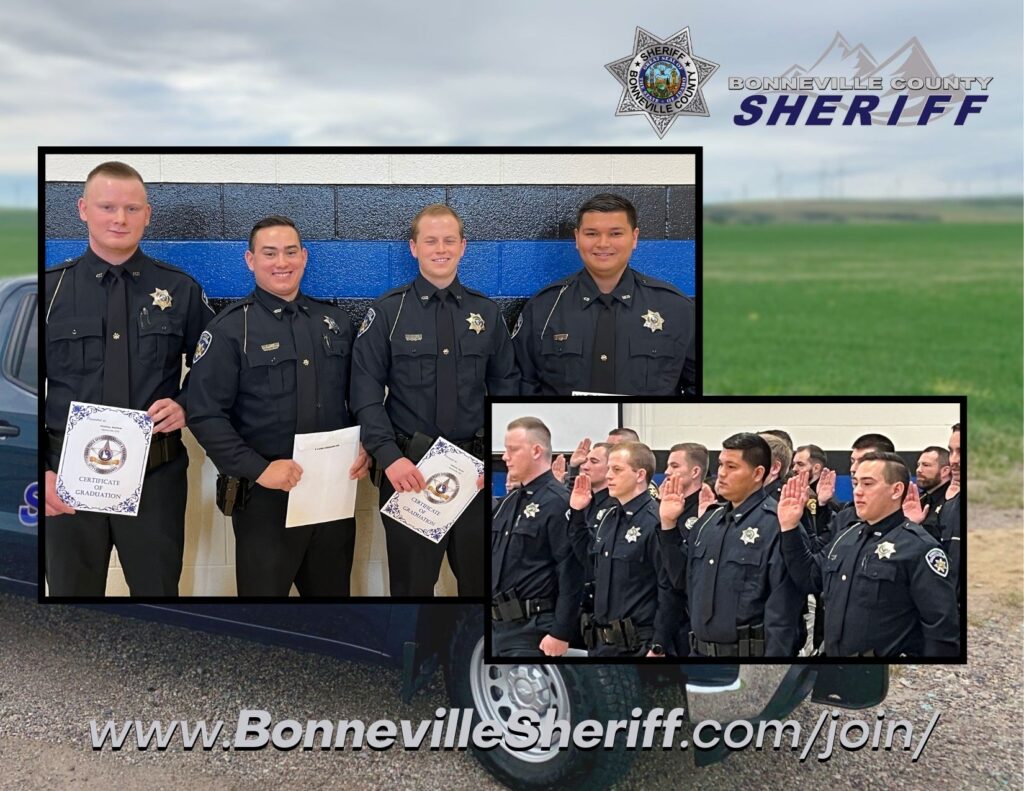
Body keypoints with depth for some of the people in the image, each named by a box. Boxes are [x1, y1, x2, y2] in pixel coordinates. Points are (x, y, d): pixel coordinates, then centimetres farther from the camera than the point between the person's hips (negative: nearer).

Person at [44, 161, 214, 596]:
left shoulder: (180, 290, 1)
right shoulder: (51, 289, 0)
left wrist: (185, 406, -10)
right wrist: (42, 471, -9)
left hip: (157, 474, 0)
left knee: (158, 588, 12)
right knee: (71, 588, 14)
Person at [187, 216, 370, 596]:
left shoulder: (336, 322, 10)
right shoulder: (229, 329, -5)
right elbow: (205, 416, -11)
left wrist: (364, 448, 0)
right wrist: (259, 469, -18)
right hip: (265, 496, -4)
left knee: (333, 590, 16)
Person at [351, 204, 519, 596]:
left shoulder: (487, 313, 8)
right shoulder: (387, 312, -1)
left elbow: (506, 389, 10)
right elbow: (366, 393, -5)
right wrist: (390, 457, -17)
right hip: (408, 468, -2)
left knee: (482, 578, 10)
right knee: (411, 582, 8)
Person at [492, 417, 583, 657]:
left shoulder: (558, 503, -13)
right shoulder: (509, 503, 14)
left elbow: (571, 573, -18)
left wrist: (561, 634, -19)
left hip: (532, 630, -8)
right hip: (499, 627, 9)